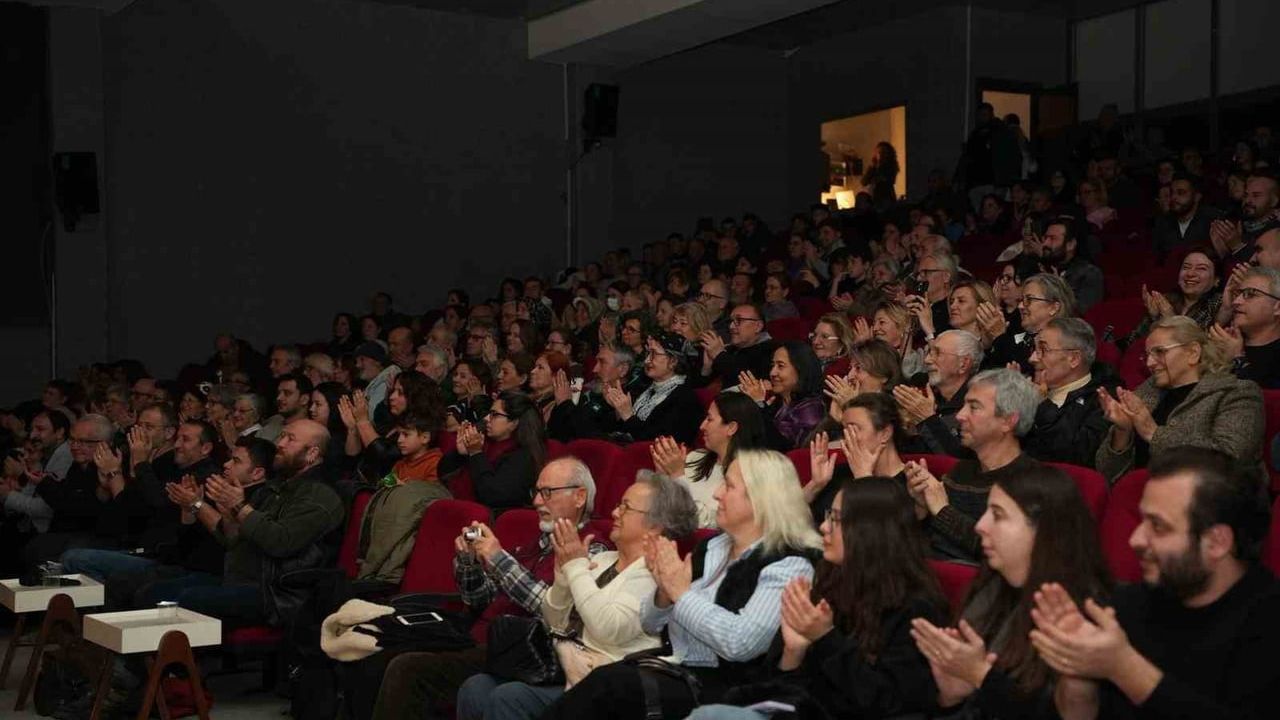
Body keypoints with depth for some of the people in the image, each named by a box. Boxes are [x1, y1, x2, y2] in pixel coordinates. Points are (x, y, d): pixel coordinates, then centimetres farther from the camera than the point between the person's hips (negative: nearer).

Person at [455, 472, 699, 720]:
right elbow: (554, 621, 15)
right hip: (557, 666, 8)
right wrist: (564, 572, -4)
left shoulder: (653, 573, -8)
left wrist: (576, 567, -14)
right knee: (475, 688, -13)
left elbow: (609, 629, -23)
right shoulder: (604, 559, 17)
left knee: (506, 698, -26)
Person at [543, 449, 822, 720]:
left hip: (723, 688, -7)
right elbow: (650, 625, 18)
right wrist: (665, 593, -5)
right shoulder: (712, 547, 14)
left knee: (608, 681, -27)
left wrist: (682, 593, -13)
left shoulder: (789, 565, -9)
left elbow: (741, 642, -24)